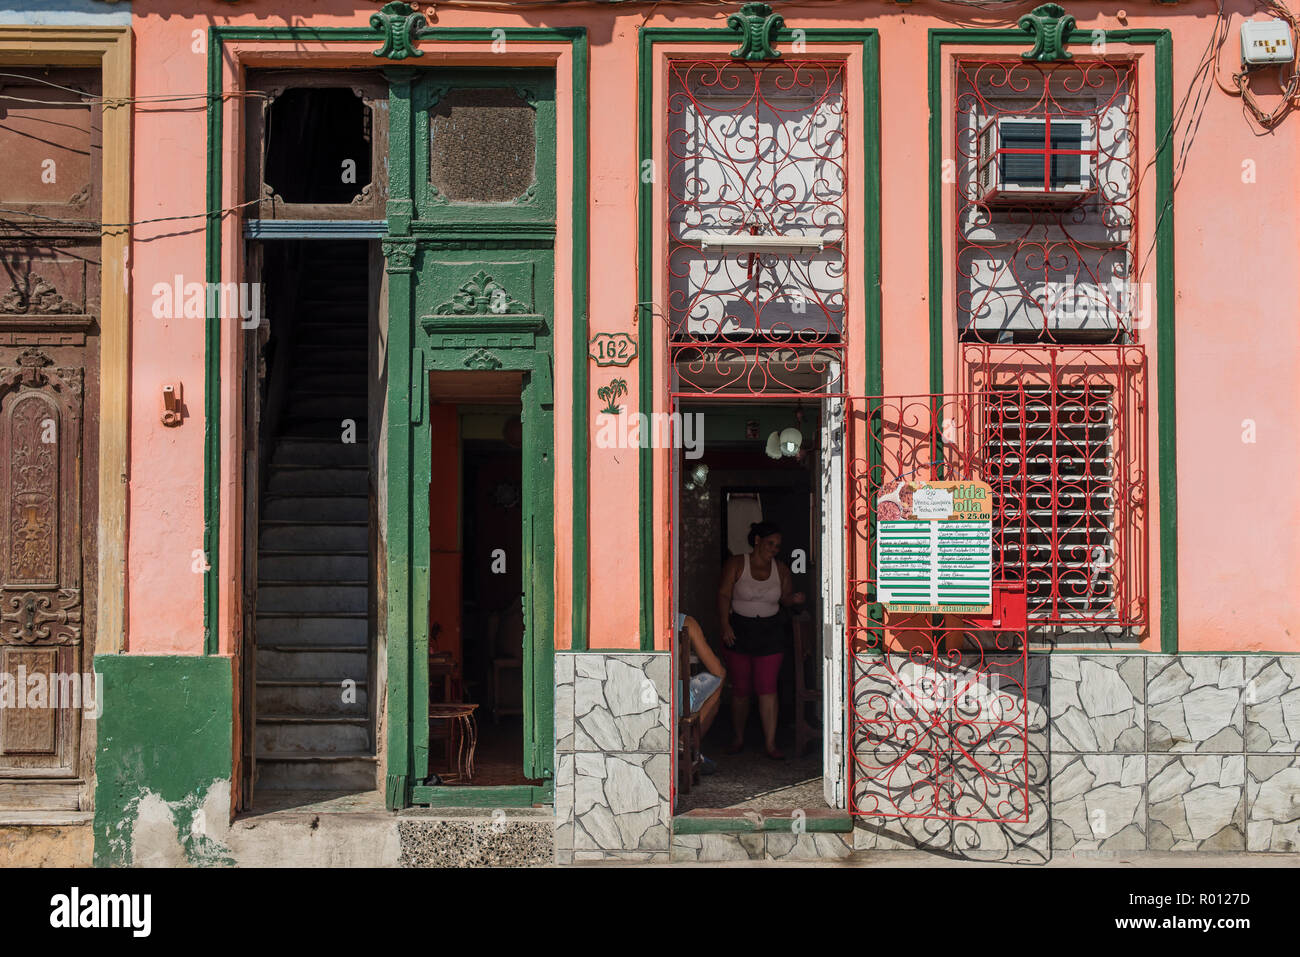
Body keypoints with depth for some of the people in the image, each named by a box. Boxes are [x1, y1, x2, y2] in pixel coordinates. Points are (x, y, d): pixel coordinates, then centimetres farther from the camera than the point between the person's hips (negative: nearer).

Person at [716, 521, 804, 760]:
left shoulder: (780, 569, 5)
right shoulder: (736, 564, -4)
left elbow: (785, 597, 13)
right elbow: (724, 595, -7)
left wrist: (794, 598, -11)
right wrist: (725, 625, -17)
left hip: (770, 633, 1)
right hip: (739, 630, -1)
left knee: (767, 689, -5)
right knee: (740, 689, 6)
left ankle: (770, 744, -1)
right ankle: (738, 738, 23)